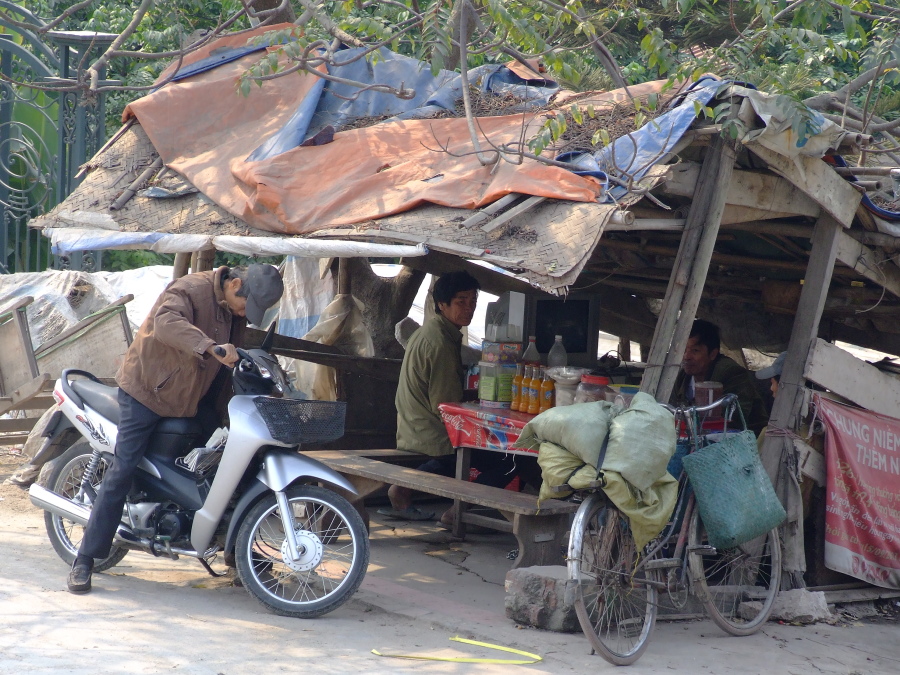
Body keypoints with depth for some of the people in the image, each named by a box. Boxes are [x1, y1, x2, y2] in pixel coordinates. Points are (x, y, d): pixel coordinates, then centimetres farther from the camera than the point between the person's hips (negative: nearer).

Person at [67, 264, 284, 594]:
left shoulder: (236, 310, 4)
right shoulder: (192, 290, -22)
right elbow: (166, 322, -42)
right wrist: (211, 347, -54)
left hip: (189, 401, 8)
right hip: (148, 390, -8)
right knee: (122, 471, -12)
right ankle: (84, 560, -9)